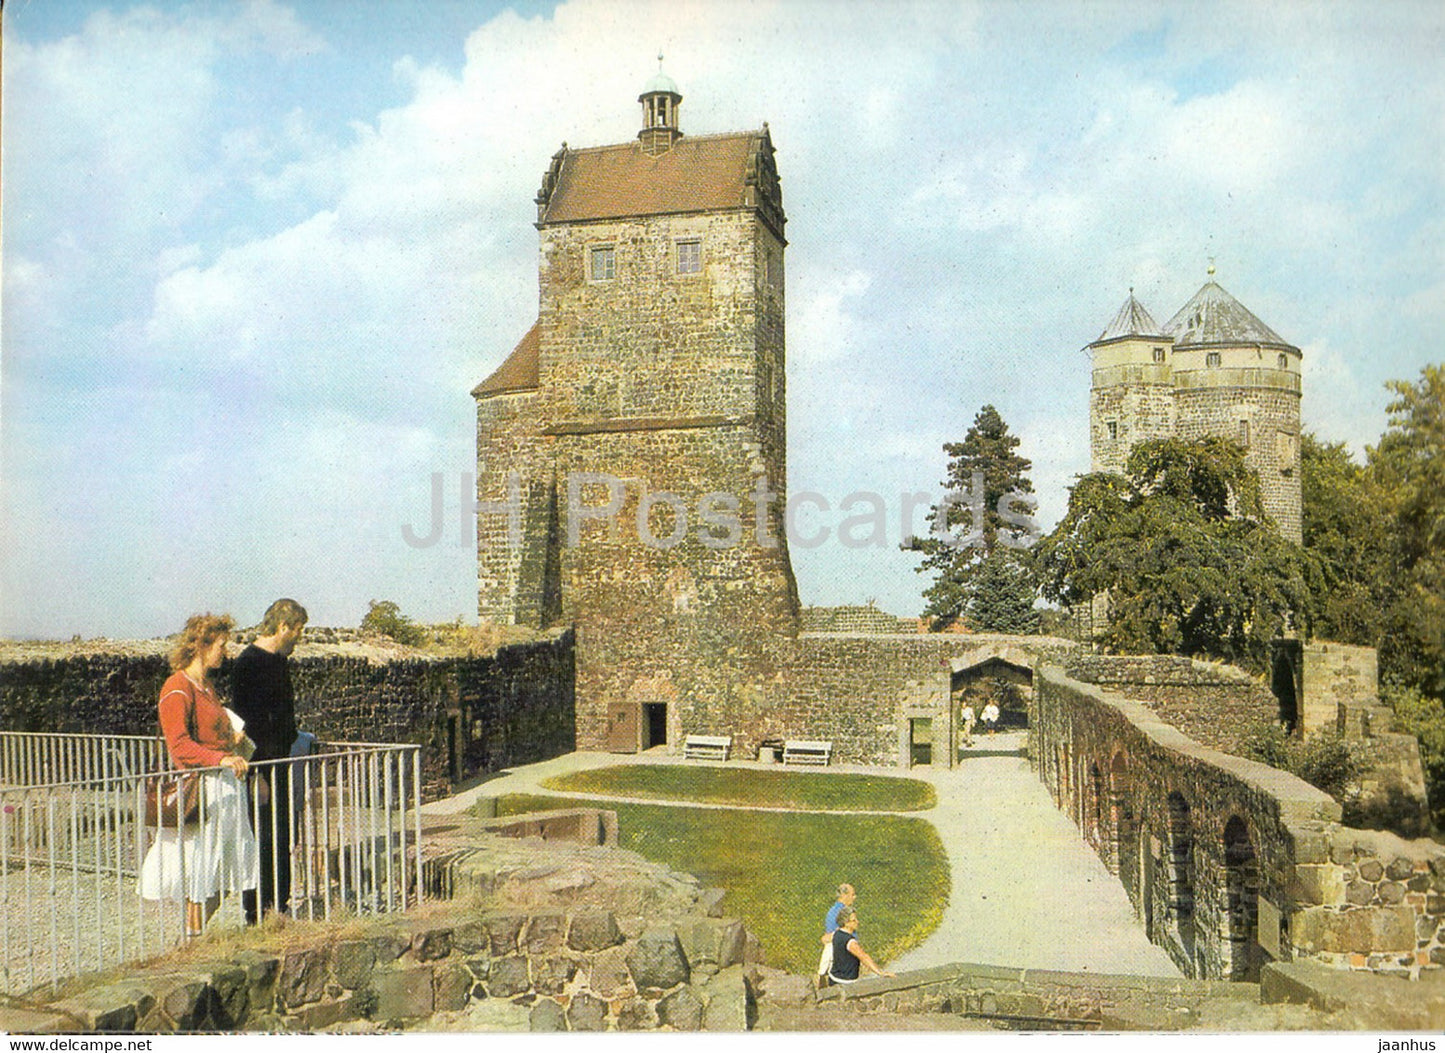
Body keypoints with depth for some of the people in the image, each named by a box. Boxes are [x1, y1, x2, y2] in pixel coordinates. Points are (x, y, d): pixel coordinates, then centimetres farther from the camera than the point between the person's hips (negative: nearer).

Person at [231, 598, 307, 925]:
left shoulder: (280, 662, 15)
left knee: (283, 840, 12)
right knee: (262, 841, -4)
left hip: (282, 765, 9)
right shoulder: (248, 664, -14)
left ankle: (281, 904, 21)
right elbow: (246, 722, -18)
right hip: (262, 767, -9)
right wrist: (257, 774, -20)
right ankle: (256, 913, 4)